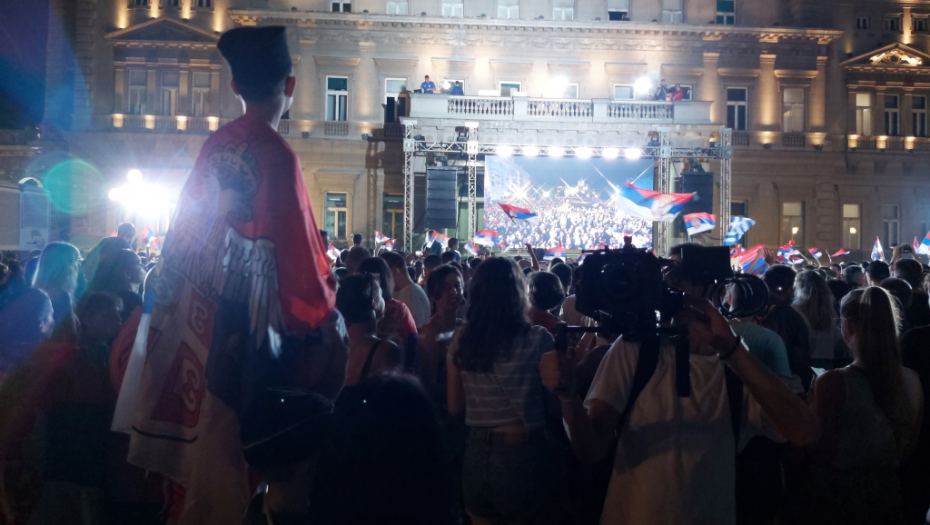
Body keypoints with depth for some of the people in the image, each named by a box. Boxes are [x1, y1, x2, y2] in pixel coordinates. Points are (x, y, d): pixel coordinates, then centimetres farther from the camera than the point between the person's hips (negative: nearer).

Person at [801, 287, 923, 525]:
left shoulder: (833, 382, -23)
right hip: (887, 492, 5)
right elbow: (908, 448, 7)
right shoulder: (911, 380, -7)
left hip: (836, 494, -4)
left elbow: (820, 453, -14)